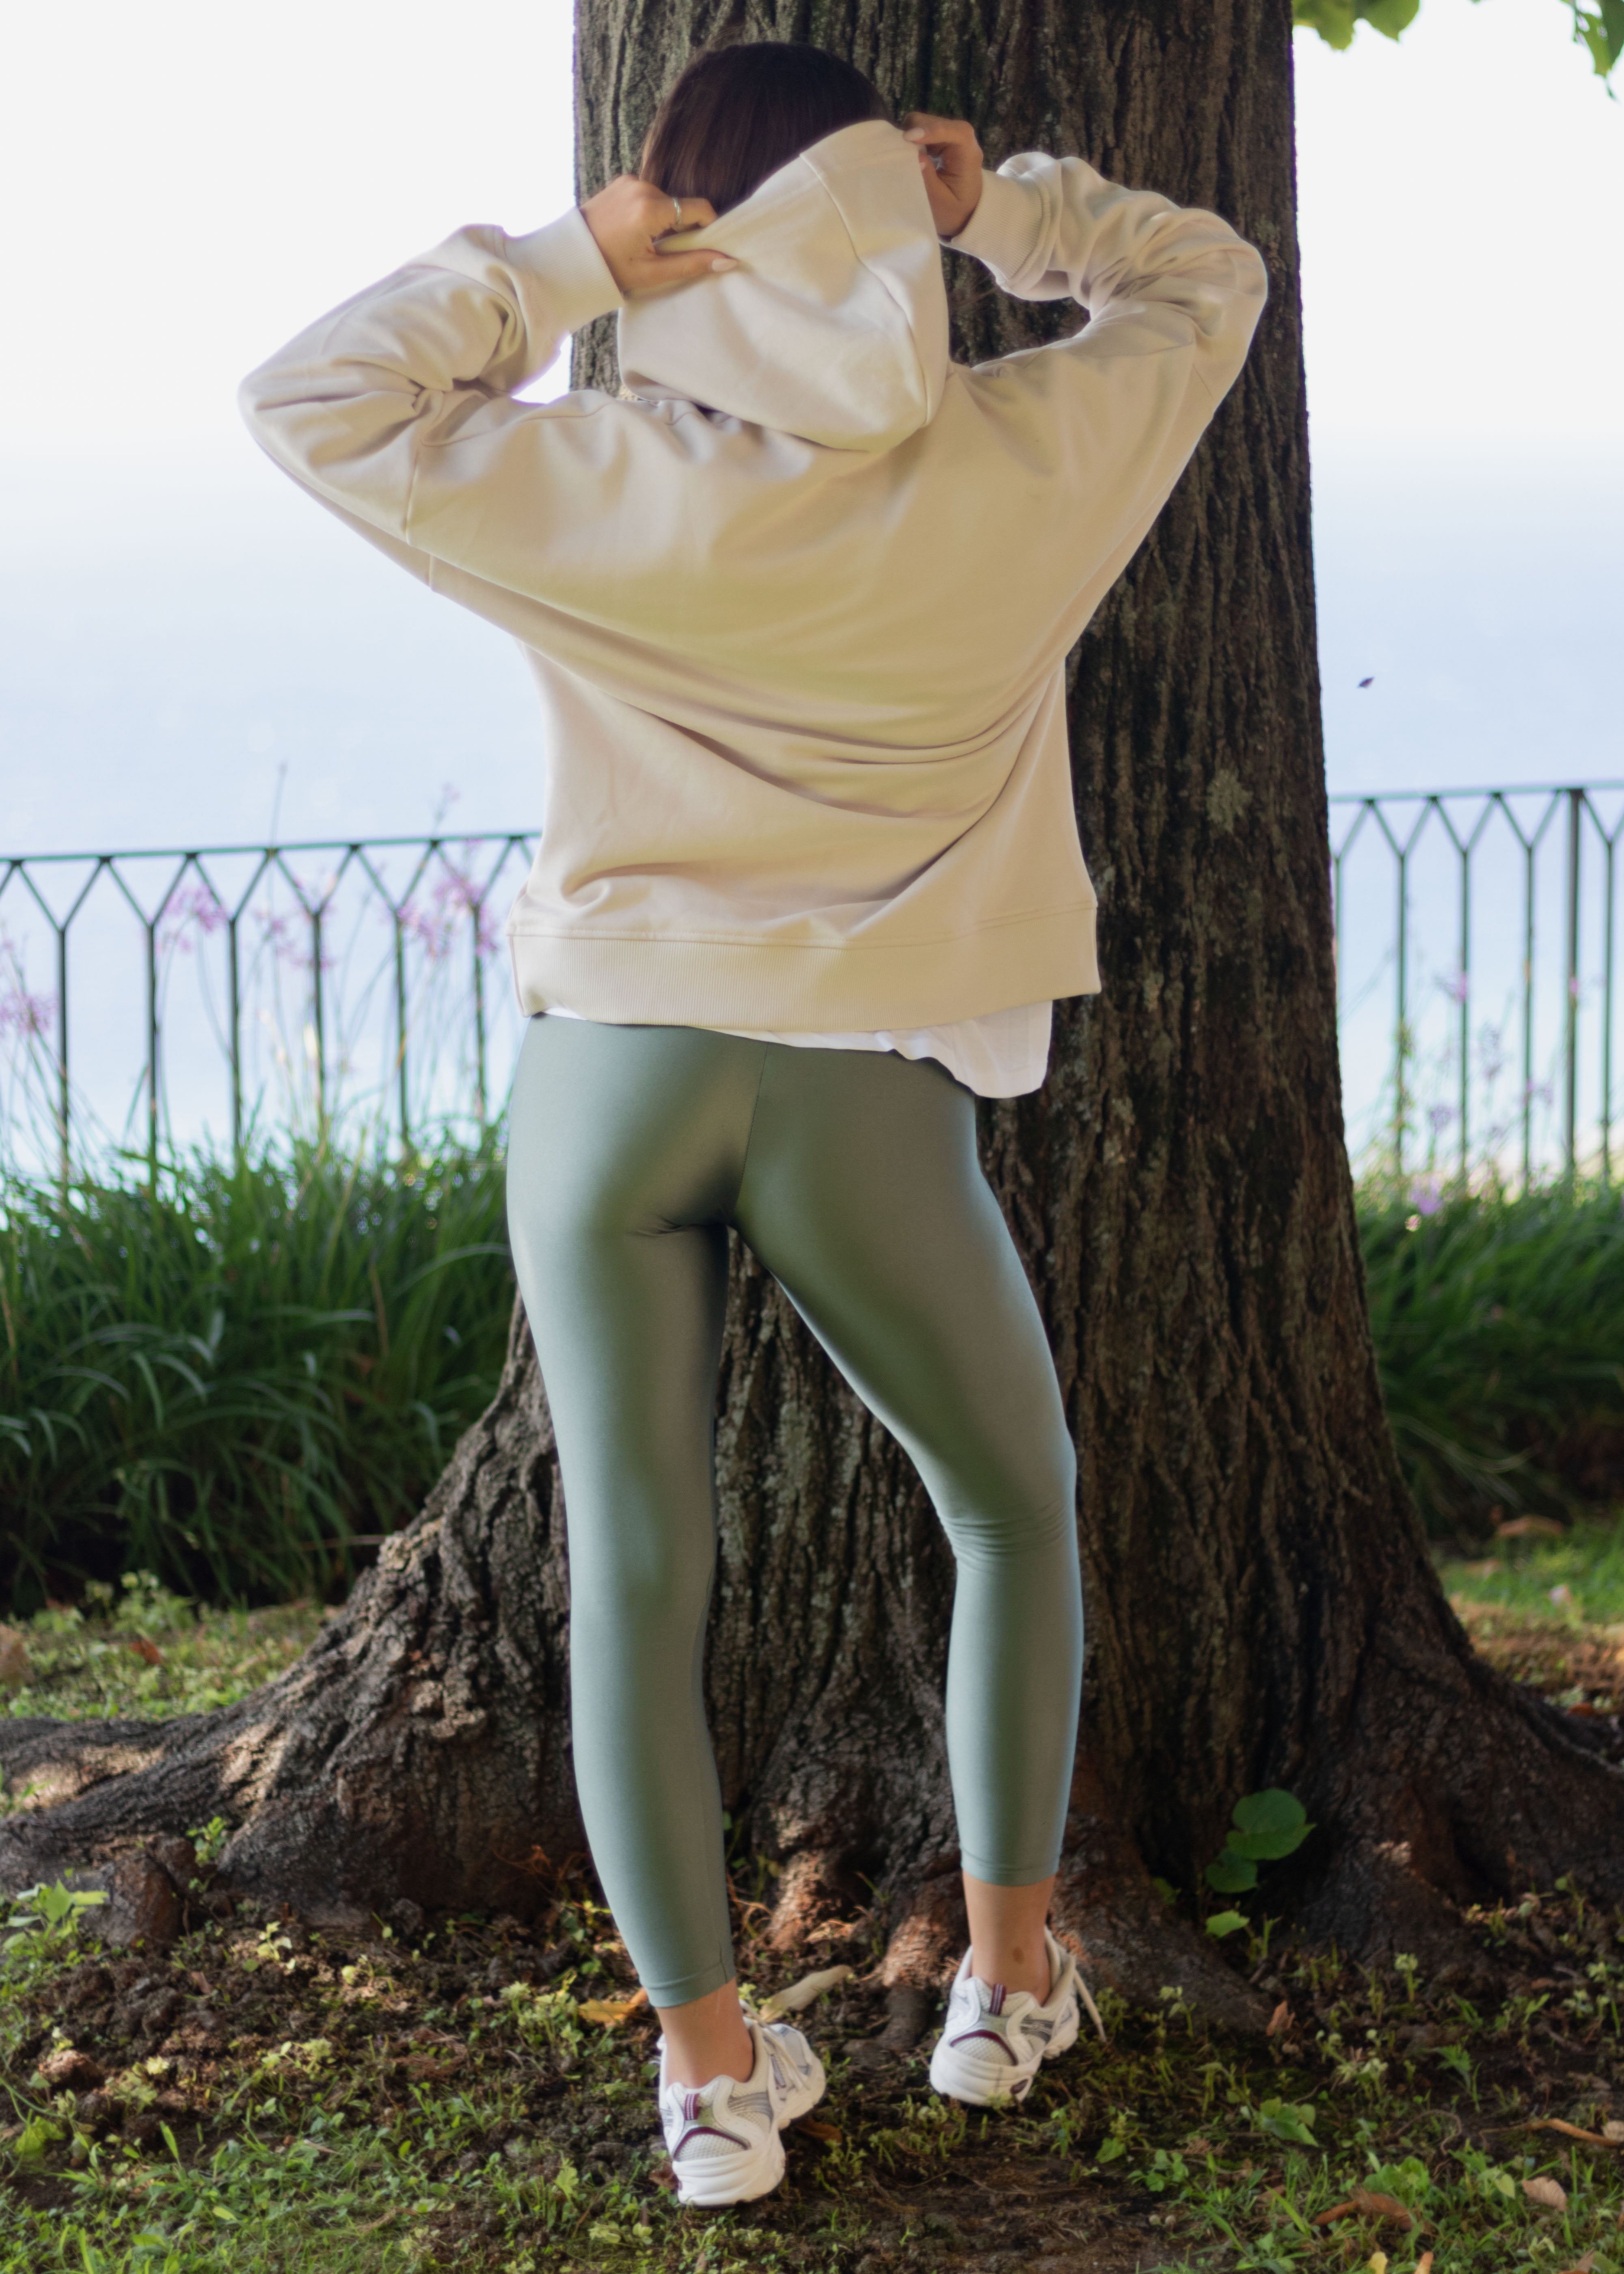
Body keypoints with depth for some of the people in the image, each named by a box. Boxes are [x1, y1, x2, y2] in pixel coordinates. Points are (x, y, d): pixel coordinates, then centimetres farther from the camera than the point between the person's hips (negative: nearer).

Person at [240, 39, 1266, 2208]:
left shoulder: (605, 488, -6)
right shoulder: (1022, 466, -3)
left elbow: (311, 397, 1)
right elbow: (1211, 281, 14)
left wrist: (559, 264, -2)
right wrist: (1001, 207, 5)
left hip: (608, 1073, 0)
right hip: (862, 1093, 0)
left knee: (637, 1578, 7)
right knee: (1014, 1509, 22)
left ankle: (714, 2071, 12)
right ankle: (1007, 1975, 28)